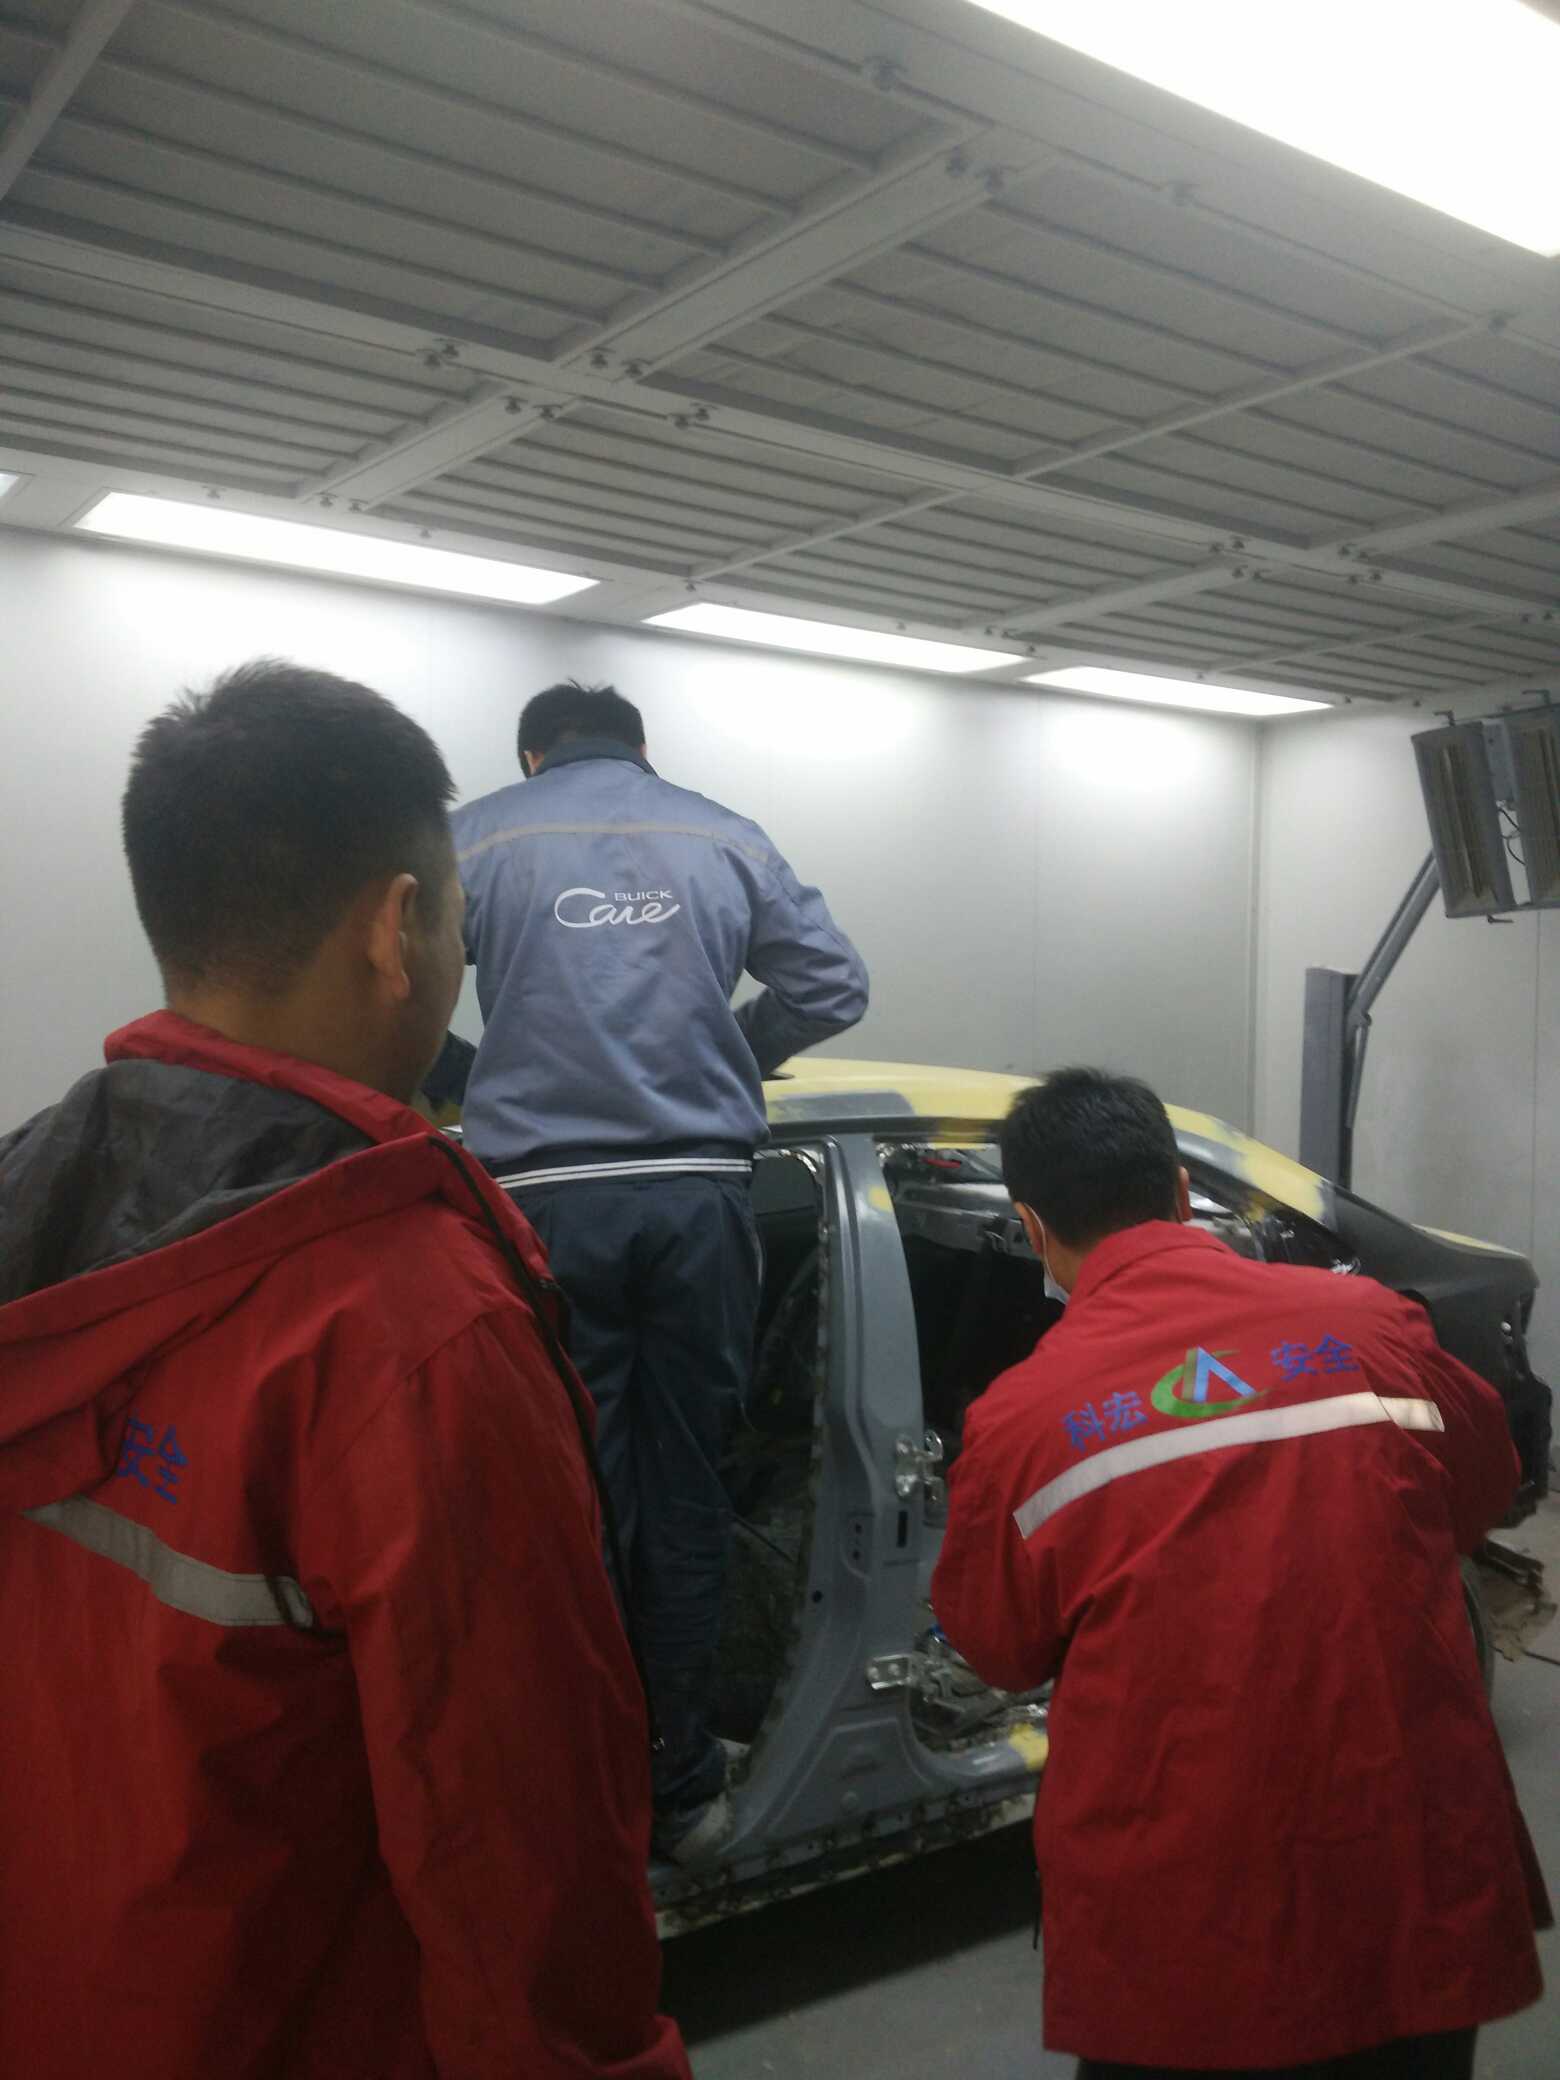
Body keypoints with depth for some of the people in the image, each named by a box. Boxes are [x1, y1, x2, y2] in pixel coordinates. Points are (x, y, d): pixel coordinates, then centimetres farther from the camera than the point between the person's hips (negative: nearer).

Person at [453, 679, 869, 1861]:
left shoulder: (478, 837, 8)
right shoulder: (725, 838, 14)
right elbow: (837, 986, 14)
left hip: (548, 1201, -2)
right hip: (698, 1196, 2)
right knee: (685, 1498, 11)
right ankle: (682, 1787, 22)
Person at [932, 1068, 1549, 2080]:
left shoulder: (1019, 1417, -11)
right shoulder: (1370, 1323, -7)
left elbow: (1001, 1648, 4)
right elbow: (1483, 1496, 12)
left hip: (1171, 1915, -1)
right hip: (1417, 1865, 2)